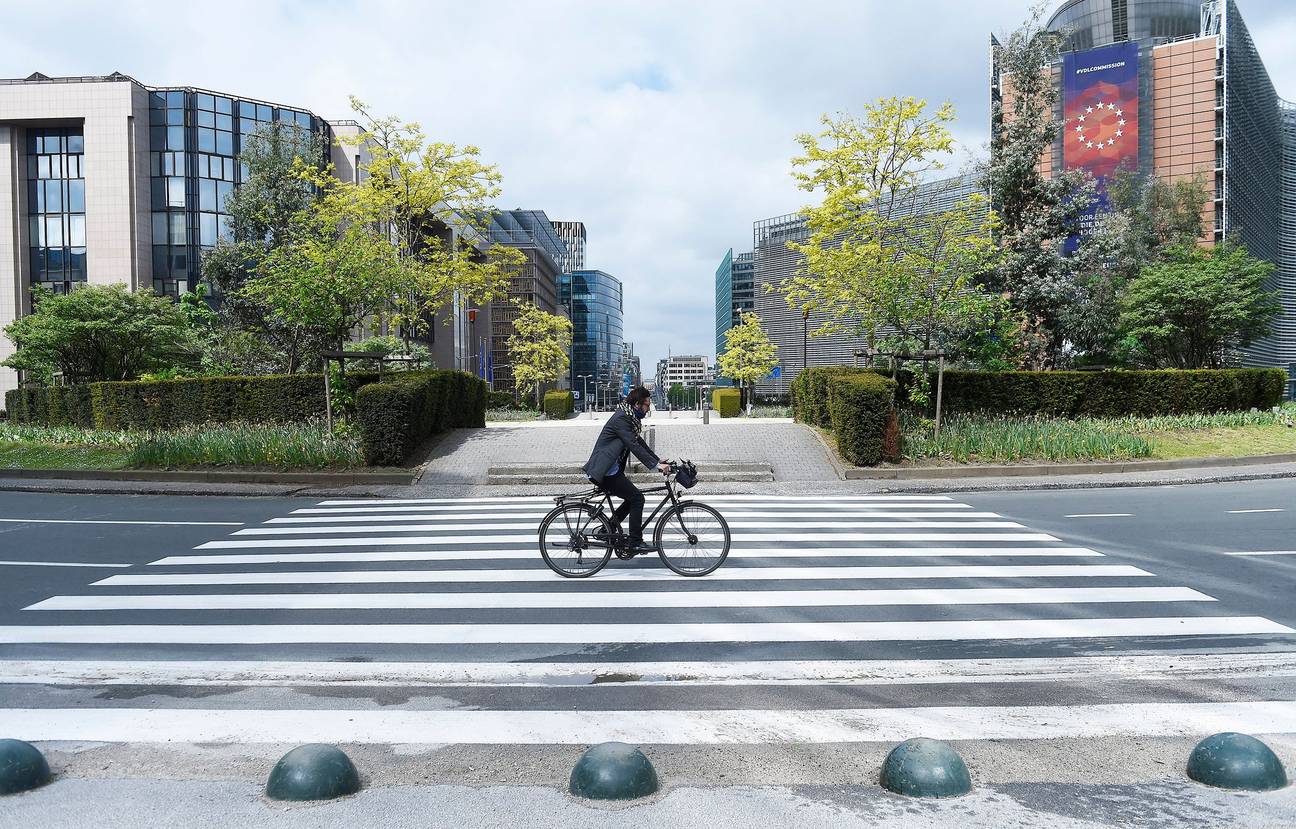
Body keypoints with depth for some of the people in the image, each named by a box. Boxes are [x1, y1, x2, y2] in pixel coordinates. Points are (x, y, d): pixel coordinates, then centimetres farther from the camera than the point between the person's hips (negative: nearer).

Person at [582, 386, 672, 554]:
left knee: (633, 498, 16)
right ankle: (635, 544, -5)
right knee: (637, 498, -9)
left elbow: (639, 442, 20)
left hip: (610, 469, 11)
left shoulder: (629, 418, 15)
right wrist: (656, 465, -26)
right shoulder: (621, 418, -18)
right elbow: (634, 446, -25)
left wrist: (658, 460, 12)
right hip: (604, 471, -11)